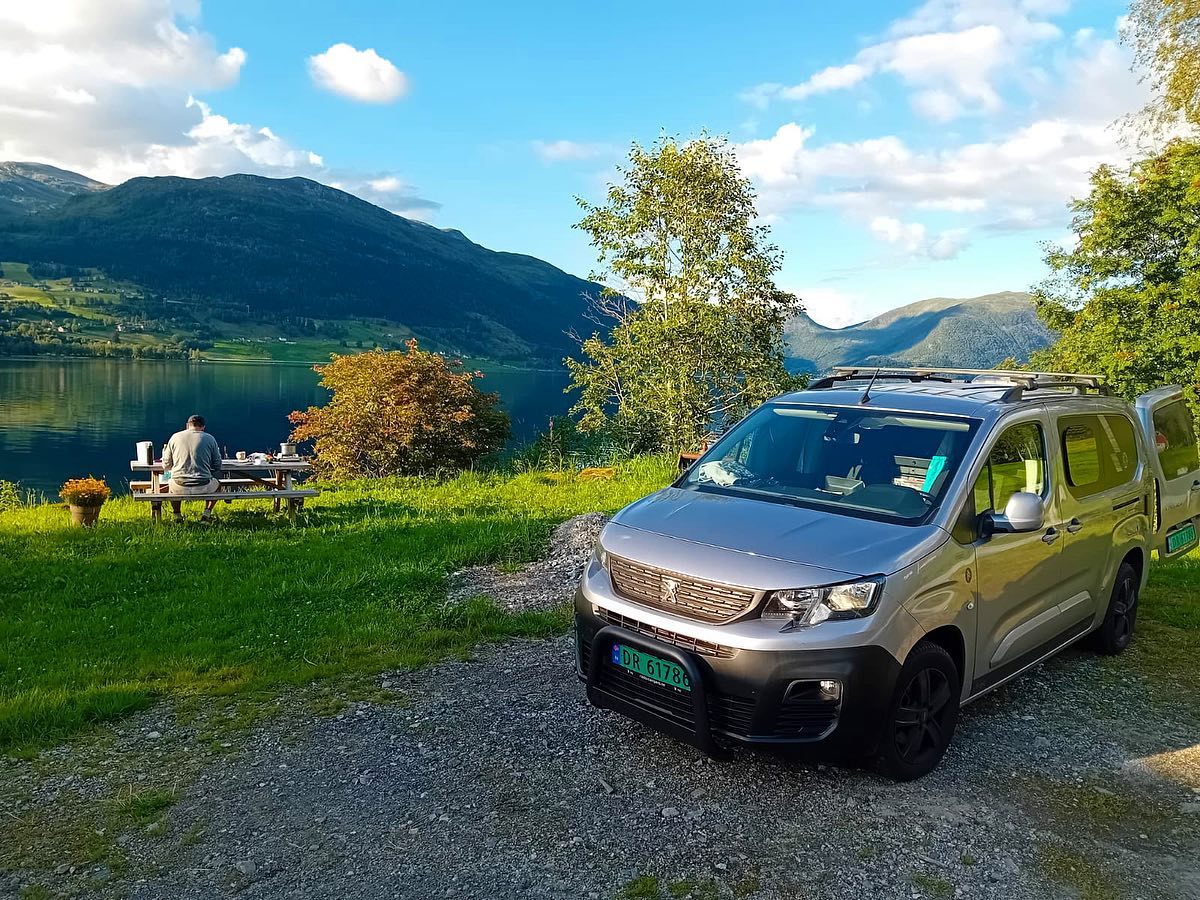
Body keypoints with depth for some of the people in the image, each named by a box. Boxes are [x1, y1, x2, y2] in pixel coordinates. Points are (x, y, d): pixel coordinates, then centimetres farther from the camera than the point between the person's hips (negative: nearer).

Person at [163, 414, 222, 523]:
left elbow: (166, 466, 10)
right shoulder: (210, 439, 1)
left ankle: (177, 515, 31)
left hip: (179, 488, 1)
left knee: (170, 484, 38)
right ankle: (207, 512, 21)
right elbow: (217, 465, 6)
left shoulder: (175, 437, 4)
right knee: (217, 485, 33)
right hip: (203, 487, -1)